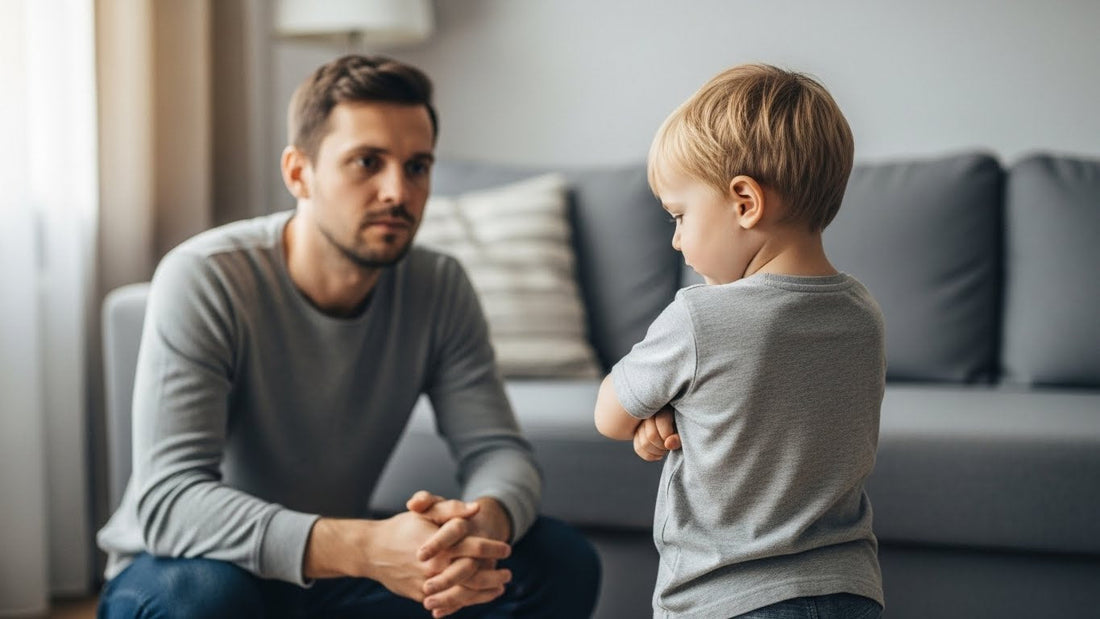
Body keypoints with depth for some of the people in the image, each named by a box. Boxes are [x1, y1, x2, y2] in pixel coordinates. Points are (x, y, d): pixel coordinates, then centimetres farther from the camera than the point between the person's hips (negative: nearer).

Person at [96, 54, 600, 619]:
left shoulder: (440, 288, -8)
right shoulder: (202, 279, -24)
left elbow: (499, 450, -9)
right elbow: (168, 502, -33)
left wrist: (483, 521, -37)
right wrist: (364, 547, -48)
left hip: (333, 572, 4)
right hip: (175, 573, -4)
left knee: (562, 563, -13)